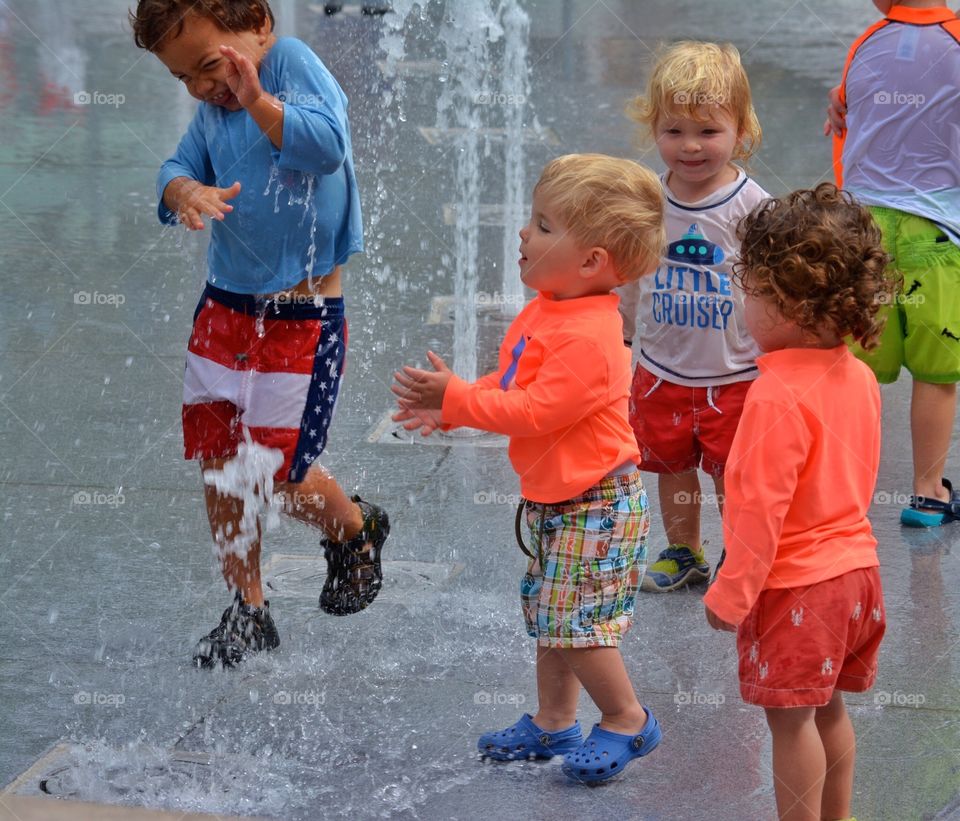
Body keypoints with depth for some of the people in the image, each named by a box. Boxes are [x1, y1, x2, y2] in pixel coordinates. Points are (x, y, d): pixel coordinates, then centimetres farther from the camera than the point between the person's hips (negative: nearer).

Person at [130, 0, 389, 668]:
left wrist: (260, 103, -49)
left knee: (284, 475, -1)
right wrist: (188, 193, -21)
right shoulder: (212, 107, 3)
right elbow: (179, 168, 2)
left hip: (300, 320, -7)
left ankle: (356, 531, 32)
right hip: (223, 308, 7)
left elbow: (328, 146, -34)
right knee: (217, 464, 9)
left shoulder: (294, 63, -18)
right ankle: (249, 613, 25)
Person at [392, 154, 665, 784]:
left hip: (595, 504, -10)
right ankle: (554, 721, 32)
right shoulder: (546, 309, 3)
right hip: (554, 498, 10)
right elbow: (511, 384, 13)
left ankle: (626, 719, 14)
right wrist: (448, 407, 0)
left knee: (572, 618, -5)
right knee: (549, 613, 18)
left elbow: (533, 412, -29)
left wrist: (454, 396, -22)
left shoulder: (588, 339, -29)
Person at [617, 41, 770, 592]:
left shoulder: (751, 206, -16)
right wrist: (619, 338, 17)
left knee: (731, 478, 6)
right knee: (671, 469, 18)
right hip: (662, 370, 4)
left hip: (735, 375, -4)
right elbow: (631, 281, 11)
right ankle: (684, 554, 38)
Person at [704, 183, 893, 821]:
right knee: (828, 709, 20)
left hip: (795, 585, -9)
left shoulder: (778, 397, -24)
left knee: (791, 718, 3)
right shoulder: (859, 376, 2)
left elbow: (761, 511, -23)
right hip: (855, 568, 9)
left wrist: (730, 594, -13)